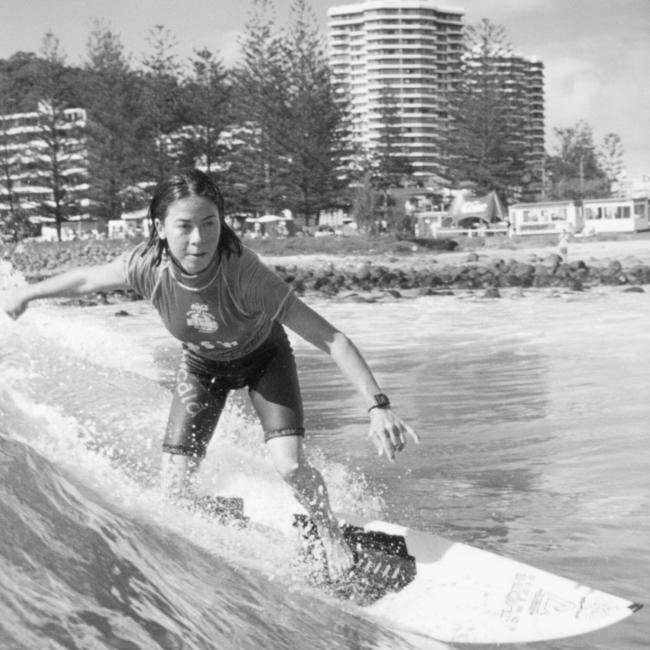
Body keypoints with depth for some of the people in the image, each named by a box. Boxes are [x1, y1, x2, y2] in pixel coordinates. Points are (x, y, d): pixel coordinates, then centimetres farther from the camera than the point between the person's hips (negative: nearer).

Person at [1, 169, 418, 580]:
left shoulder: (245, 275, -41)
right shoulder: (148, 265, -32)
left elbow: (330, 338, -41)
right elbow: (86, 279, -9)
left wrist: (377, 406, -50)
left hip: (264, 357, -3)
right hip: (203, 364, 3)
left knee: (290, 463, -21)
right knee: (175, 490, -4)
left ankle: (334, 539, 10)